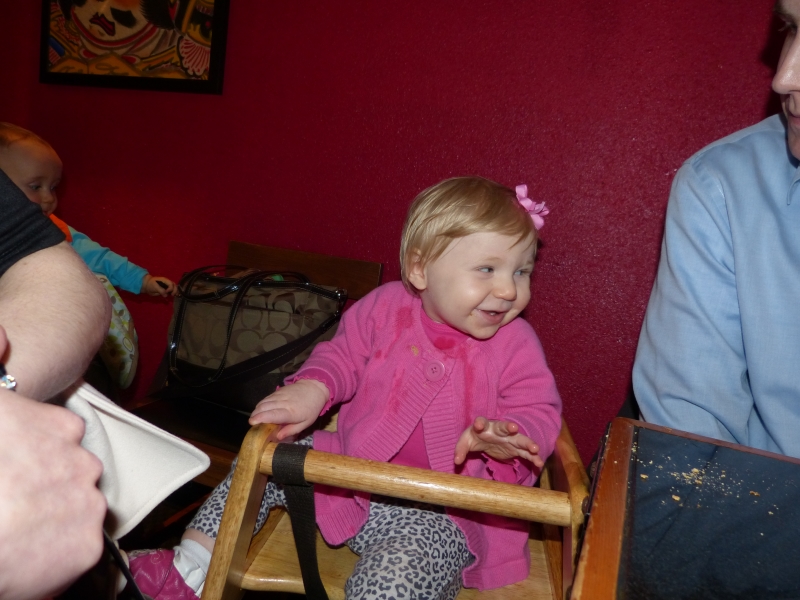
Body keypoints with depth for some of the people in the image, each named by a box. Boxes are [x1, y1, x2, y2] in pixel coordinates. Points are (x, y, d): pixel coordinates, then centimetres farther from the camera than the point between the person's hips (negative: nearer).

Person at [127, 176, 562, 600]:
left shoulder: (515, 345, -10)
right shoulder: (384, 308, -5)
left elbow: (539, 414, -10)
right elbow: (342, 357, 6)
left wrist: (504, 442, -33)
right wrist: (312, 390, -15)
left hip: (434, 513, -4)